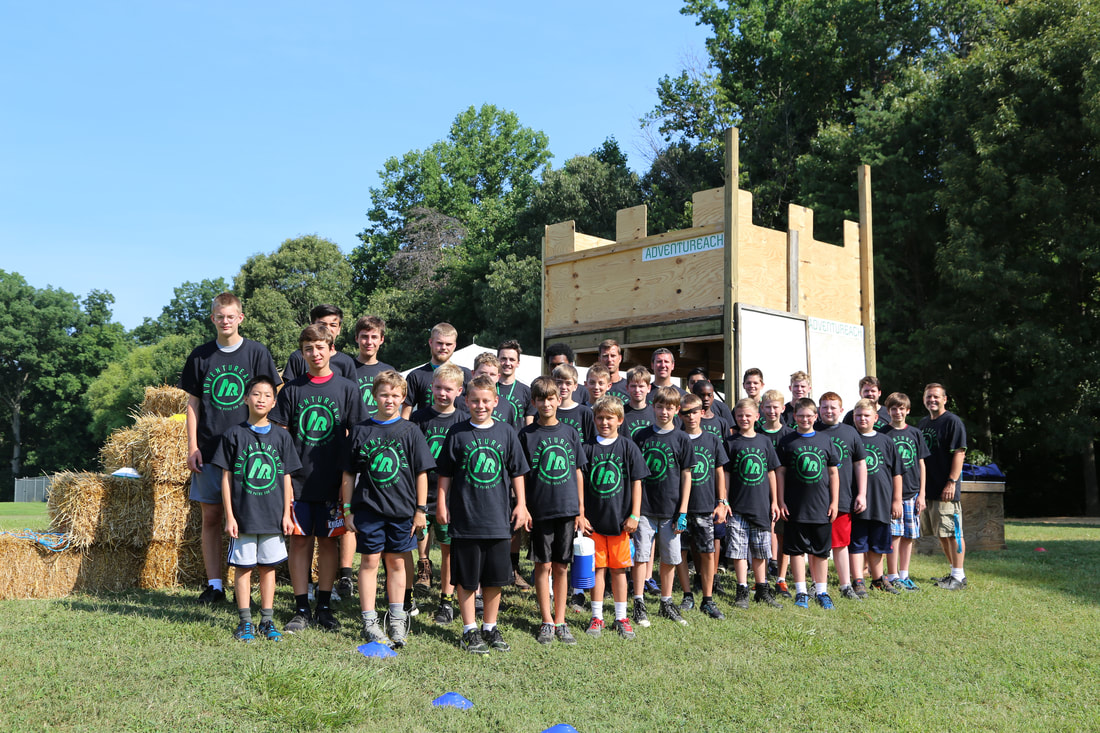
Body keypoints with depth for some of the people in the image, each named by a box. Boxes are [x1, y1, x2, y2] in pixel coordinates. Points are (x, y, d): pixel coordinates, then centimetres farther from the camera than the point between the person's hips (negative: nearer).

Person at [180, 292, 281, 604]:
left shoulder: (256, 352, 2)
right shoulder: (201, 355, 8)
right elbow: (193, 403, 10)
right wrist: (192, 446, 2)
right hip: (209, 449, 2)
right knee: (211, 517, 4)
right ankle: (214, 585, 12)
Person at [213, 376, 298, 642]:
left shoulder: (281, 436, 5)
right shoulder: (234, 434, -1)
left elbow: (286, 478, 8)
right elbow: (226, 477, 0)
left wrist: (286, 514, 4)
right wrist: (229, 516, -4)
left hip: (273, 516, 2)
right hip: (243, 516, -2)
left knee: (268, 567, 8)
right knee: (243, 567, 4)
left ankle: (267, 621, 17)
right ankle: (245, 622, 13)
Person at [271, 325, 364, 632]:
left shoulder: (347, 389, 3)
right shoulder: (292, 390, 4)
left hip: (333, 482, 0)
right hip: (298, 480, 1)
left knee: (328, 541, 6)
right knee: (299, 540, 3)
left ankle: (324, 607, 17)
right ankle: (301, 610, 12)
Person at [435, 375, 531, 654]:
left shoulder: (506, 433, 4)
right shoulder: (457, 433, 0)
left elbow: (517, 472, 9)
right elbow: (445, 473, 5)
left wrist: (521, 505, 6)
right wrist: (442, 503, 1)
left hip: (498, 517, 2)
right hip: (465, 518, -2)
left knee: (495, 578, 9)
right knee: (466, 578, 4)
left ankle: (491, 627, 24)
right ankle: (470, 630, 16)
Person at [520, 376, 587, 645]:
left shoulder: (570, 432, 7)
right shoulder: (527, 434, 0)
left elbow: (578, 472, 10)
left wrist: (581, 510, 7)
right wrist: (522, 507, -5)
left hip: (567, 509, 2)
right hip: (540, 509, -2)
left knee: (561, 567, 8)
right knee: (543, 565, 3)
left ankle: (560, 621, 15)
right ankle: (547, 621, 12)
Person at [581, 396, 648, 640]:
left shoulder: (628, 447, 1)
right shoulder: (588, 448, 2)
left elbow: (636, 483, 2)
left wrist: (634, 515, -3)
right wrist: (580, 515, 0)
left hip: (620, 519, 0)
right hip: (594, 520, 1)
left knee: (619, 569, 7)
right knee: (597, 568, 6)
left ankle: (621, 618, 17)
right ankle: (597, 617, 16)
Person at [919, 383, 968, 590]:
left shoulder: (952, 421, -8)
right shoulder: (923, 423, 17)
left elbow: (959, 454, -14)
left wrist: (952, 482, -19)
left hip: (947, 489, -8)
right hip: (928, 488, 8)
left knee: (953, 532, -5)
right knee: (941, 533, 13)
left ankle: (958, 577, 0)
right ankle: (954, 571, 23)